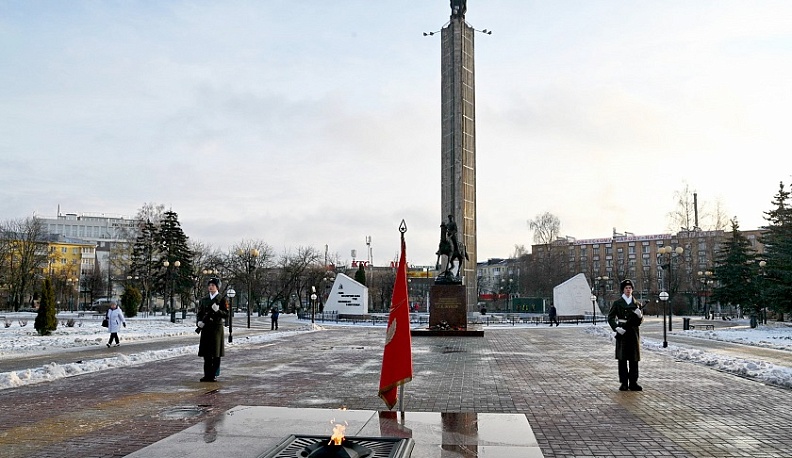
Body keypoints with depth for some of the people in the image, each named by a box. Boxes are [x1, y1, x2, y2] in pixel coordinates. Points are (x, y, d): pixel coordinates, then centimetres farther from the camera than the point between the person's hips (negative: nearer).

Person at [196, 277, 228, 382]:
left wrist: (217, 310, -22)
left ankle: (213, 375, 6)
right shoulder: (204, 300, 12)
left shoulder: (222, 299, 0)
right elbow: (199, 313, 14)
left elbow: (226, 314, -4)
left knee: (216, 354, -1)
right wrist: (199, 321, -6)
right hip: (206, 328, 4)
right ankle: (207, 375, 12)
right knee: (206, 353, 5)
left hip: (217, 328, -3)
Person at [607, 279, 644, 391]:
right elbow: (610, 318, 1)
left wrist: (639, 315, -10)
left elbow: (640, 321, 12)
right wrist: (616, 328, -14)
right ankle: (624, 383, 6)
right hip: (622, 333, -3)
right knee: (622, 359, 0)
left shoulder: (636, 304, 12)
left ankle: (633, 383, 13)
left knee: (634, 359, 4)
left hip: (634, 333, 3)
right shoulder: (617, 303, 3)